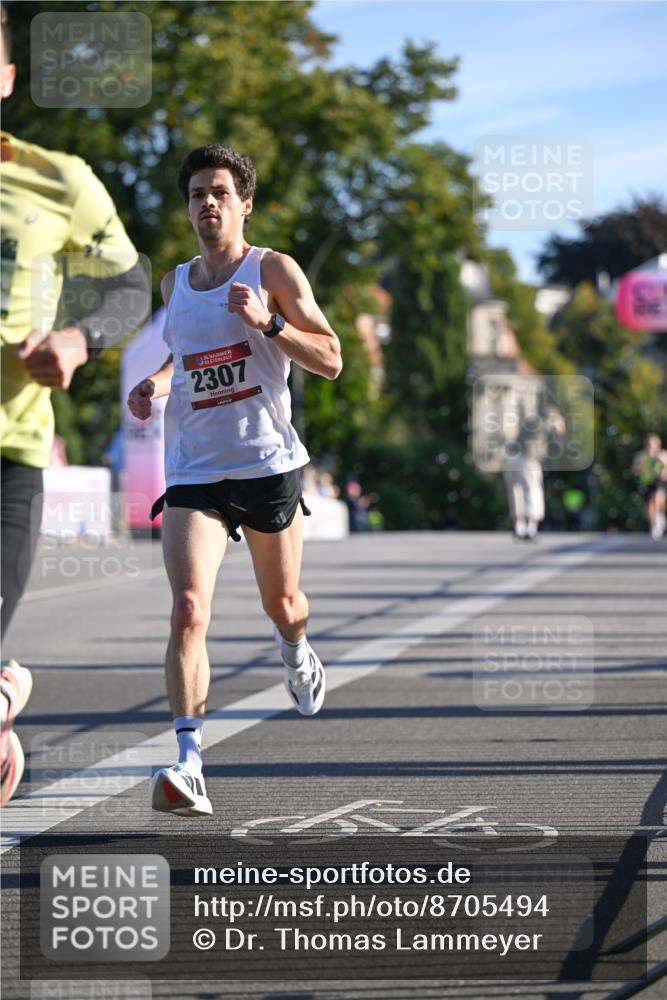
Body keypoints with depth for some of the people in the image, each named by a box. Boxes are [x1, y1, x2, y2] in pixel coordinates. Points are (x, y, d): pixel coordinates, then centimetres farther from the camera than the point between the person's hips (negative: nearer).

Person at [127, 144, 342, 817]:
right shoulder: (175, 284, 11)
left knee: (281, 604, 17)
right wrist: (155, 385, 9)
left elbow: (331, 361, -7)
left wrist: (267, 322, -21)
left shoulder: (273, 271, -3)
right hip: (192, 472, 2)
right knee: (188, 610, -18)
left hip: (268, 463, -2)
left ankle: (296, 654, 56)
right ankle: (188, 762, -25)